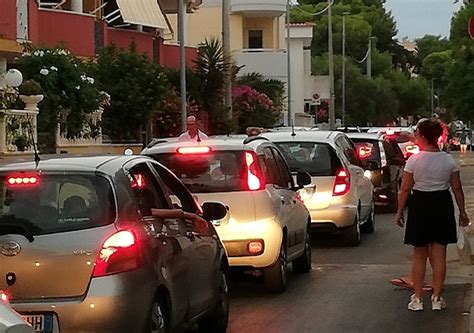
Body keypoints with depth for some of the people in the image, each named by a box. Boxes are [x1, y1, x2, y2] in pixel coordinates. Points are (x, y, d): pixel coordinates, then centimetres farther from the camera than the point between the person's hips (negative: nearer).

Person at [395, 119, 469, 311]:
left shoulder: (414, 161, -10)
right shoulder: (449, 160, -2)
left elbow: (405, 189, -7)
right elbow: (457, 188, 1)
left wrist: (399, 212, 2)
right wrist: (462, 212, 11)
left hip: (420, 205, -2)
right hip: (442, 205, 2)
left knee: (419, 255, 9)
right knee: (439, 255, 7)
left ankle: (417, 299, 11)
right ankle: (437, 299, 10)